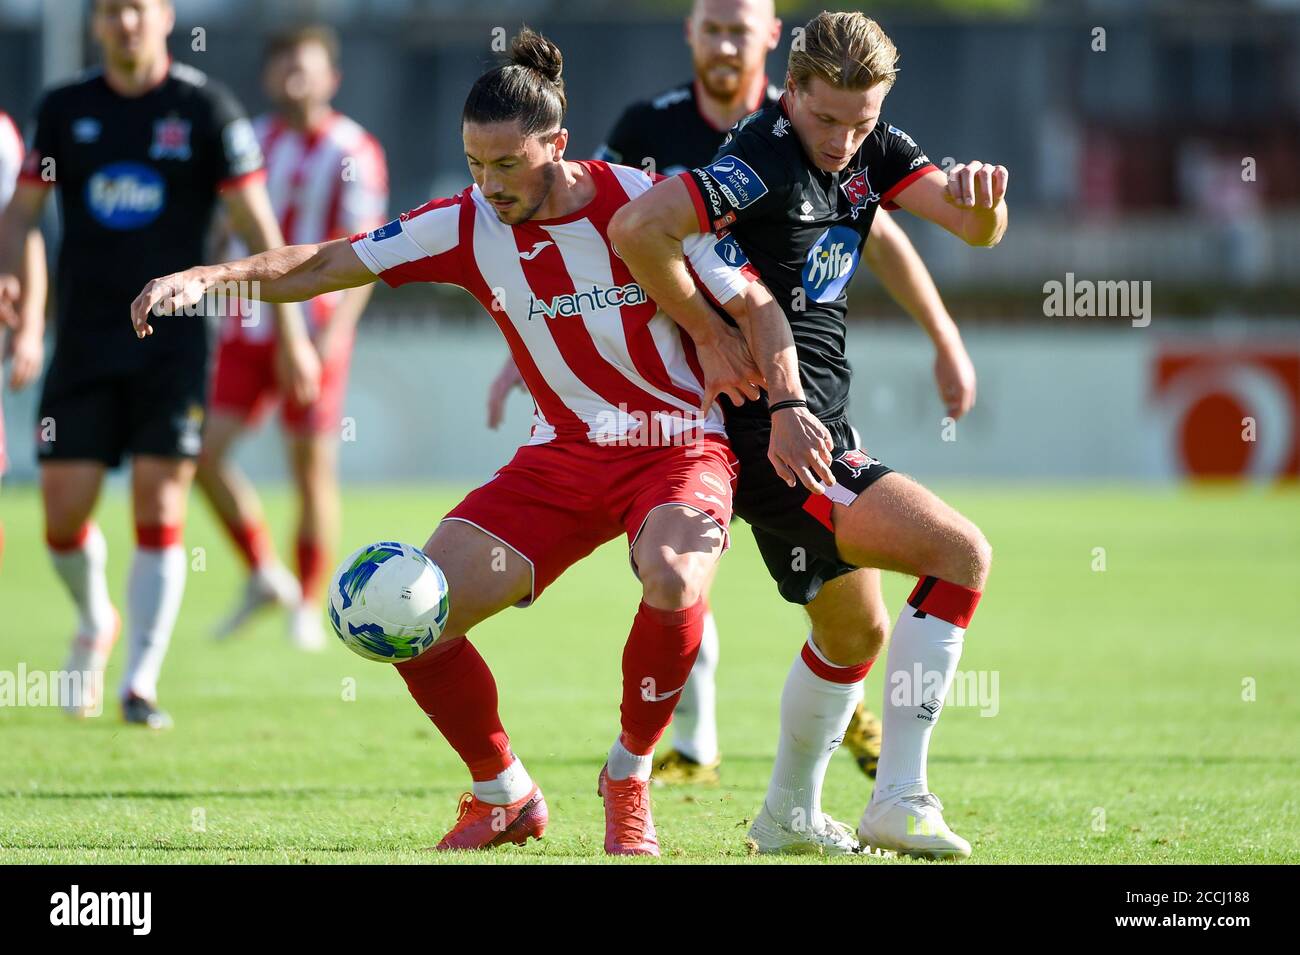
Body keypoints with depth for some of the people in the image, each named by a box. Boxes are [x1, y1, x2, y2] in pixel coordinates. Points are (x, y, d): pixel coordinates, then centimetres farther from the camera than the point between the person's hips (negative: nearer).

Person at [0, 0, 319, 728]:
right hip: (85, 343, 3)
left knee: (160, 507, -8)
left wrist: (291, 334, -3)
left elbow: (256, 224, 0)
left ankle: (142, 681, -2)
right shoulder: (65, 109, 7)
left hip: (172, 342, -2)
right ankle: (95, 624, 29)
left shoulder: (207, 109, -2)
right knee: (64, 512, -1)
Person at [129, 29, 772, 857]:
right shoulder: (467, 226, -4)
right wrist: (208, 276, -18)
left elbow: (758, 312, -7)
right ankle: (505, 797, 11)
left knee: (673, 578, -37)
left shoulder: (642, 204, -14)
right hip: (561, 455, 4)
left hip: (679, 448, -4)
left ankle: (630, 780, -10)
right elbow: (326, 265, -5)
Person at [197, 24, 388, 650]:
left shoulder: (350, 152, -7)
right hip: (247, 328, 5)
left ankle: (308, 607, 12)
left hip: (312, 332, -5)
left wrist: (336, 328, -22)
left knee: (312, 466, -1)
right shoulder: (252, 141, 11)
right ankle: (263, 575, 12)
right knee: (205, 450, -5)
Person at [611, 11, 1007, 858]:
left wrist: (982, 199, -25)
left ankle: (790, 816, 40)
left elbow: (977, 229, -1)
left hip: (814, 425, 10)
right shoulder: (764, 162, -20)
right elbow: (636, 228, -30)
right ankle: (899, 799, -16)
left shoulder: (871, 149, 6)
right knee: (962, 553, -16)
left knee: (855, 633, 23)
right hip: (772, 433, -10)